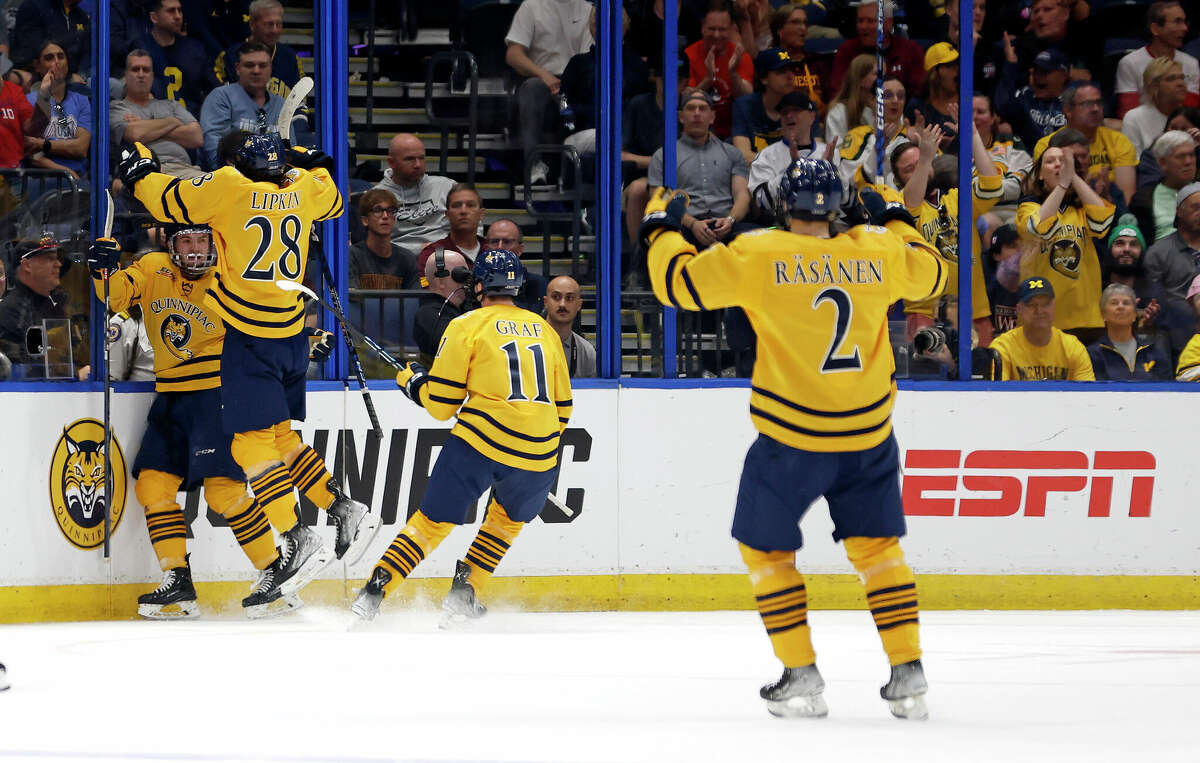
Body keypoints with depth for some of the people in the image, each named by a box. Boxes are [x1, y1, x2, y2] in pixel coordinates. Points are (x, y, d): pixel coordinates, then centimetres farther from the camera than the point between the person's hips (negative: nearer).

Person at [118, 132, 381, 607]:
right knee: (280, 436, 19)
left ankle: (299, 541, -17)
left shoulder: (229, 187, -11)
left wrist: (139, 170, 14)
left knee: (252, 442, -7)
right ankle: (345, 511, 9)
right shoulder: (304, 187, 5)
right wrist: (308, 160, 38)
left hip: (250, 338, -7)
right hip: (292, 333, 7)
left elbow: (171, 202, -3)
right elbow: (332, 202, 28)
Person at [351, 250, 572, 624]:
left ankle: (375, 591, 0)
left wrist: (412, 380, 22)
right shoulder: (545, 330, 18)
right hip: (539, 456, 3)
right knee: (510, 516, 29)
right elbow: (562, 407, 23)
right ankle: (466, 592, 19)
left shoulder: (467, 326, 5)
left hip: (480, 441, -3)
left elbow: (440, 404, 2)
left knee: (435, 519, 9)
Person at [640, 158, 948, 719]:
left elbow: (679, 283, -6)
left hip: (791, 440, -3)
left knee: (765, 547, 14)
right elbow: (929, 273, 19)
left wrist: (663, 226, 11)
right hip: (868, 435, 3)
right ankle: (908, 675, 10)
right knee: (876, 545, 17)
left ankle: (801, 675, 9)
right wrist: (894, 220, 33)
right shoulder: (877, 252, -1)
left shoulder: (759, 255, -12)